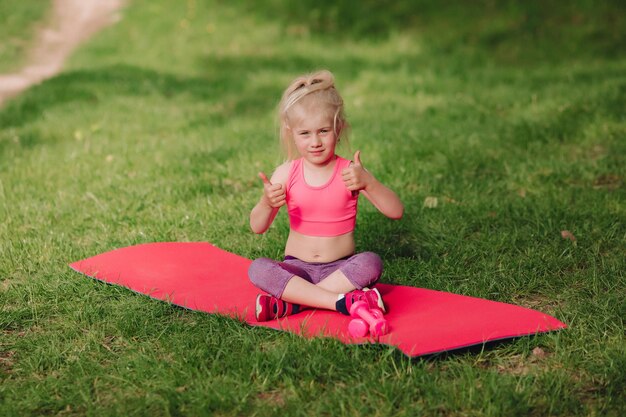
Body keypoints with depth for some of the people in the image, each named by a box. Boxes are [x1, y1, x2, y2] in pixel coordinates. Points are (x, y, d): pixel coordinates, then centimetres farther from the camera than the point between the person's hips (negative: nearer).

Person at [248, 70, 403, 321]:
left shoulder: (350, 172, -6)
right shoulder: (286, 174, -2)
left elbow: (396, 212, -13)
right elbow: (257, 227, -5)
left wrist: (367, 183, -29)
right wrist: (267, 203, -27)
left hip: (341, 269, -1)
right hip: (296, 268, 1)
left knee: (371, 263, -30)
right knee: (257, 269, -27)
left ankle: (289, 302, -27)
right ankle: (342, 301, -31)